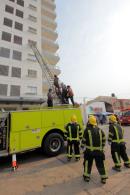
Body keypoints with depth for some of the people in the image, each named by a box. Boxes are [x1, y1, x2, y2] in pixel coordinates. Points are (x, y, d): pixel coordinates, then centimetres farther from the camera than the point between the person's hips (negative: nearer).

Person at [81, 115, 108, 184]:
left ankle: (87, 176, 26)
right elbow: (104, 139, 8)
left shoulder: (87, 130, -11)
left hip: (89, 150, -2)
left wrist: (82, 146, 12)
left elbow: (84, 140, -6)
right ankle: (103, 178, 25)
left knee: (88, 163, 16)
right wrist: (102, 147, 22)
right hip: (99, 151, 3)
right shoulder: (100, 130, 0)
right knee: (100, 164, 17)